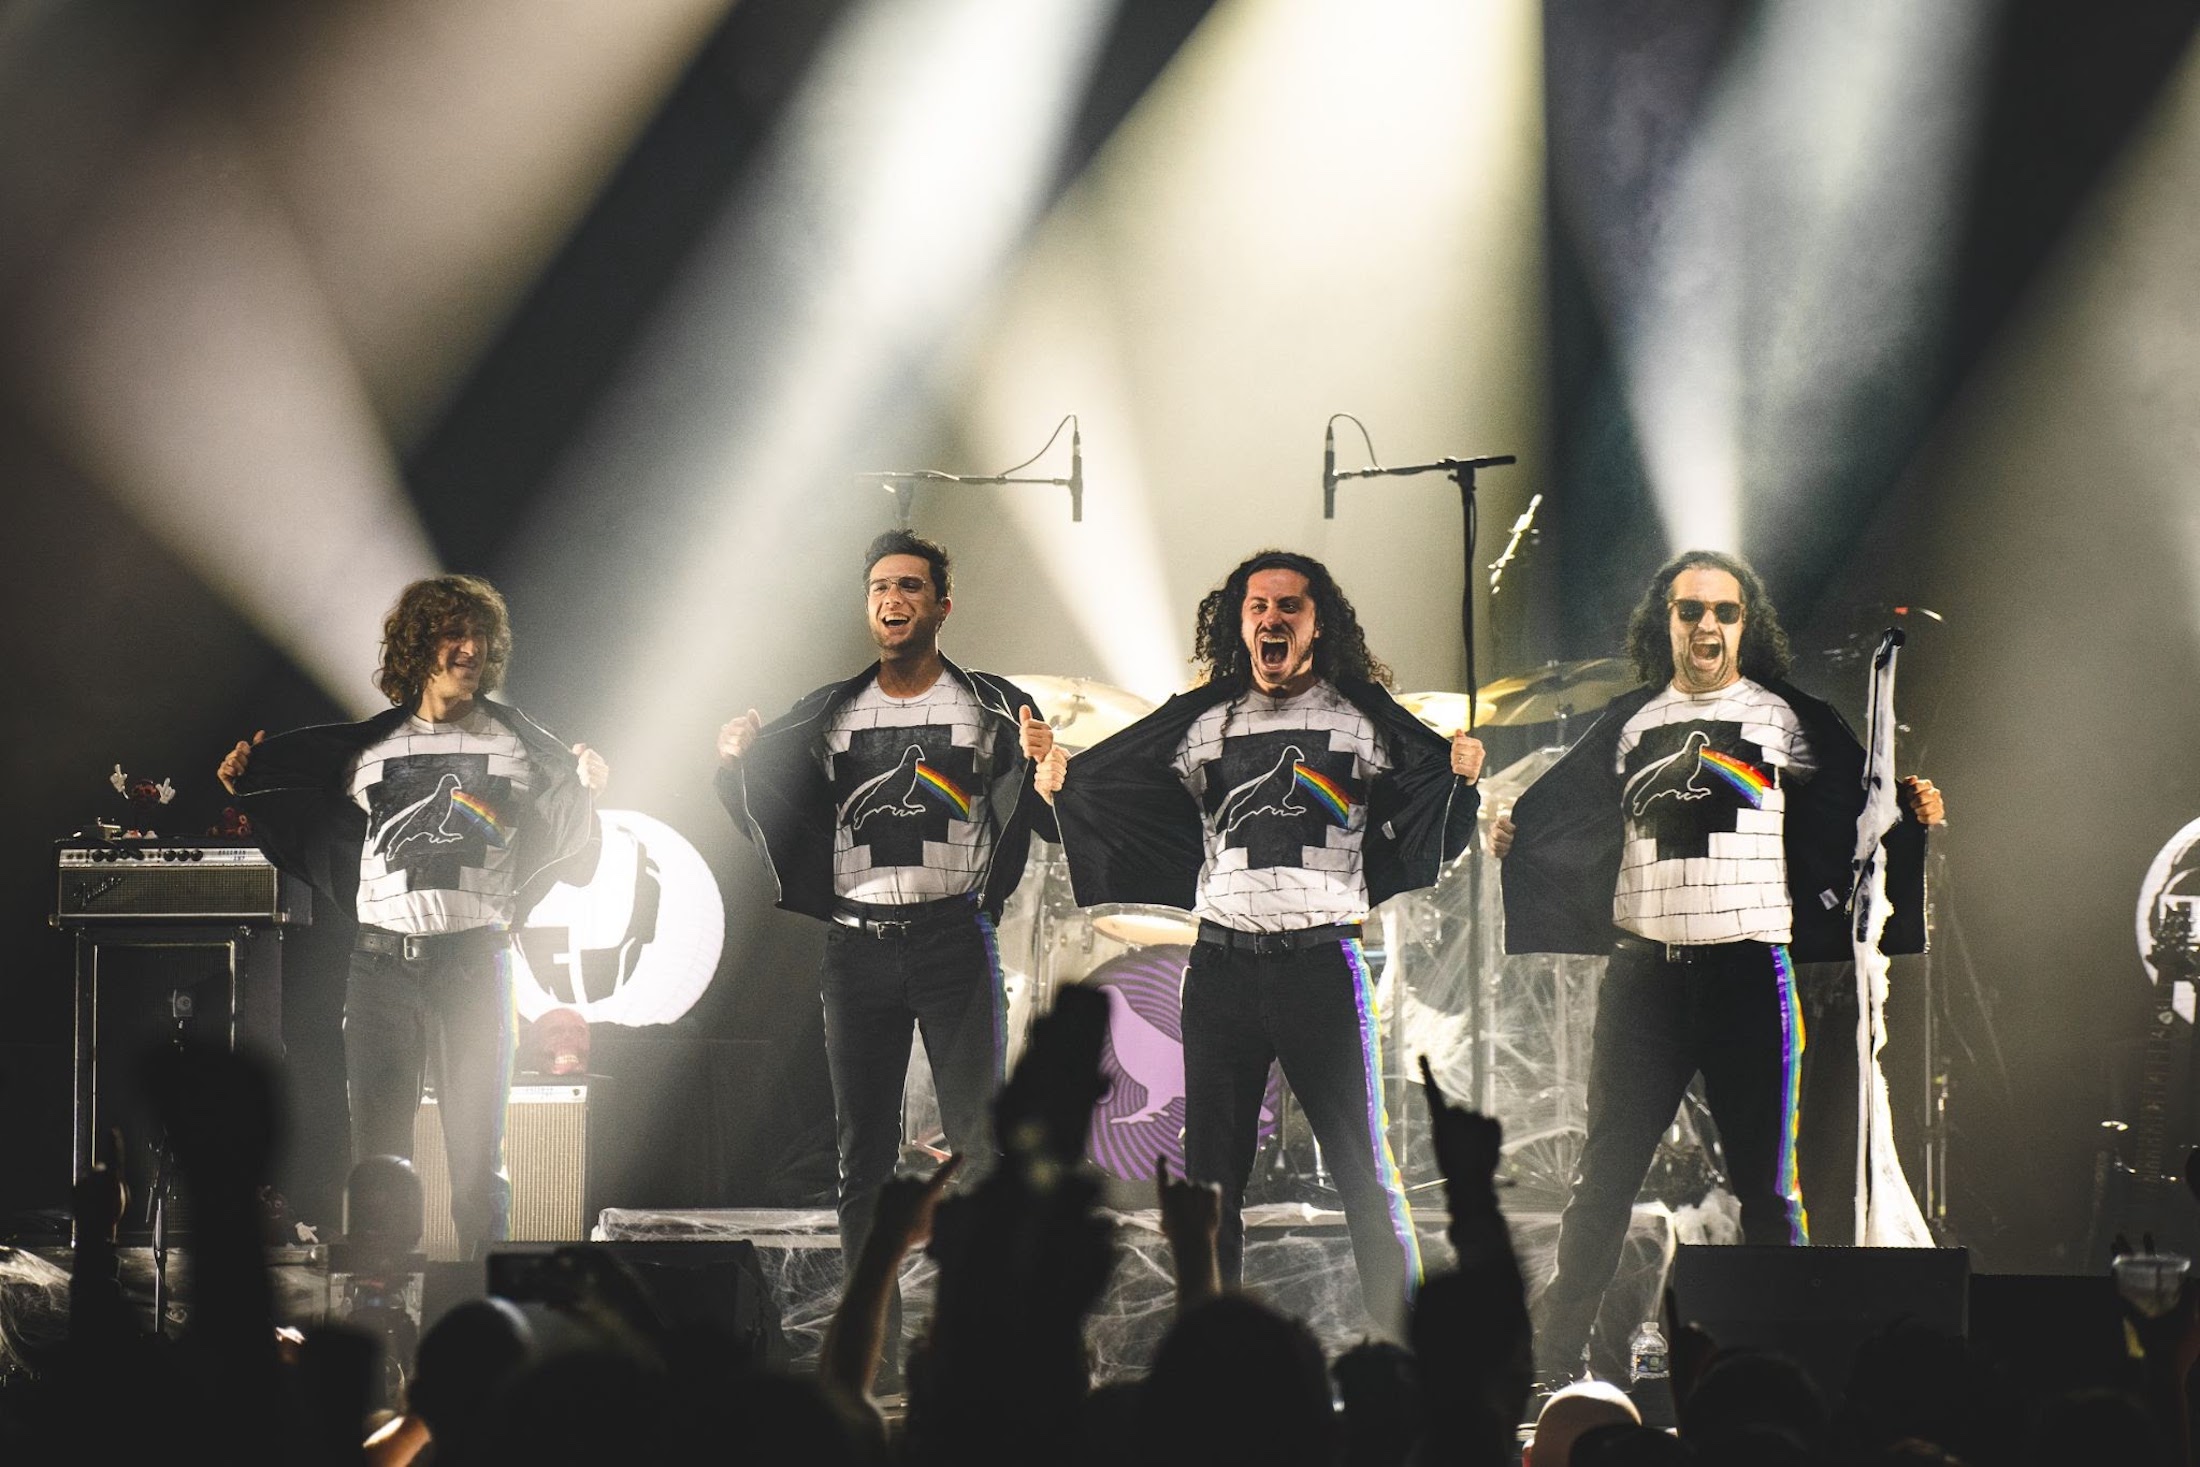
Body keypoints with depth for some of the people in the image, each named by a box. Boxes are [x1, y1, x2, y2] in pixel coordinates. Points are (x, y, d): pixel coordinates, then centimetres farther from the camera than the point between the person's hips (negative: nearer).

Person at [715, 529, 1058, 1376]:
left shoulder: (993, 708, 4)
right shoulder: (828, 715, 12)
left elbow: (1053, 824, -1)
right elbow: (772, 824, 15)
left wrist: (1050, 767, -23)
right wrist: (736, 765, -5)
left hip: (954, 938, -3)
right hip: (856, 947, 3)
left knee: (983, 1144, -8)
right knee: (864, 1156, 3)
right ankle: (874, 1342, 7)